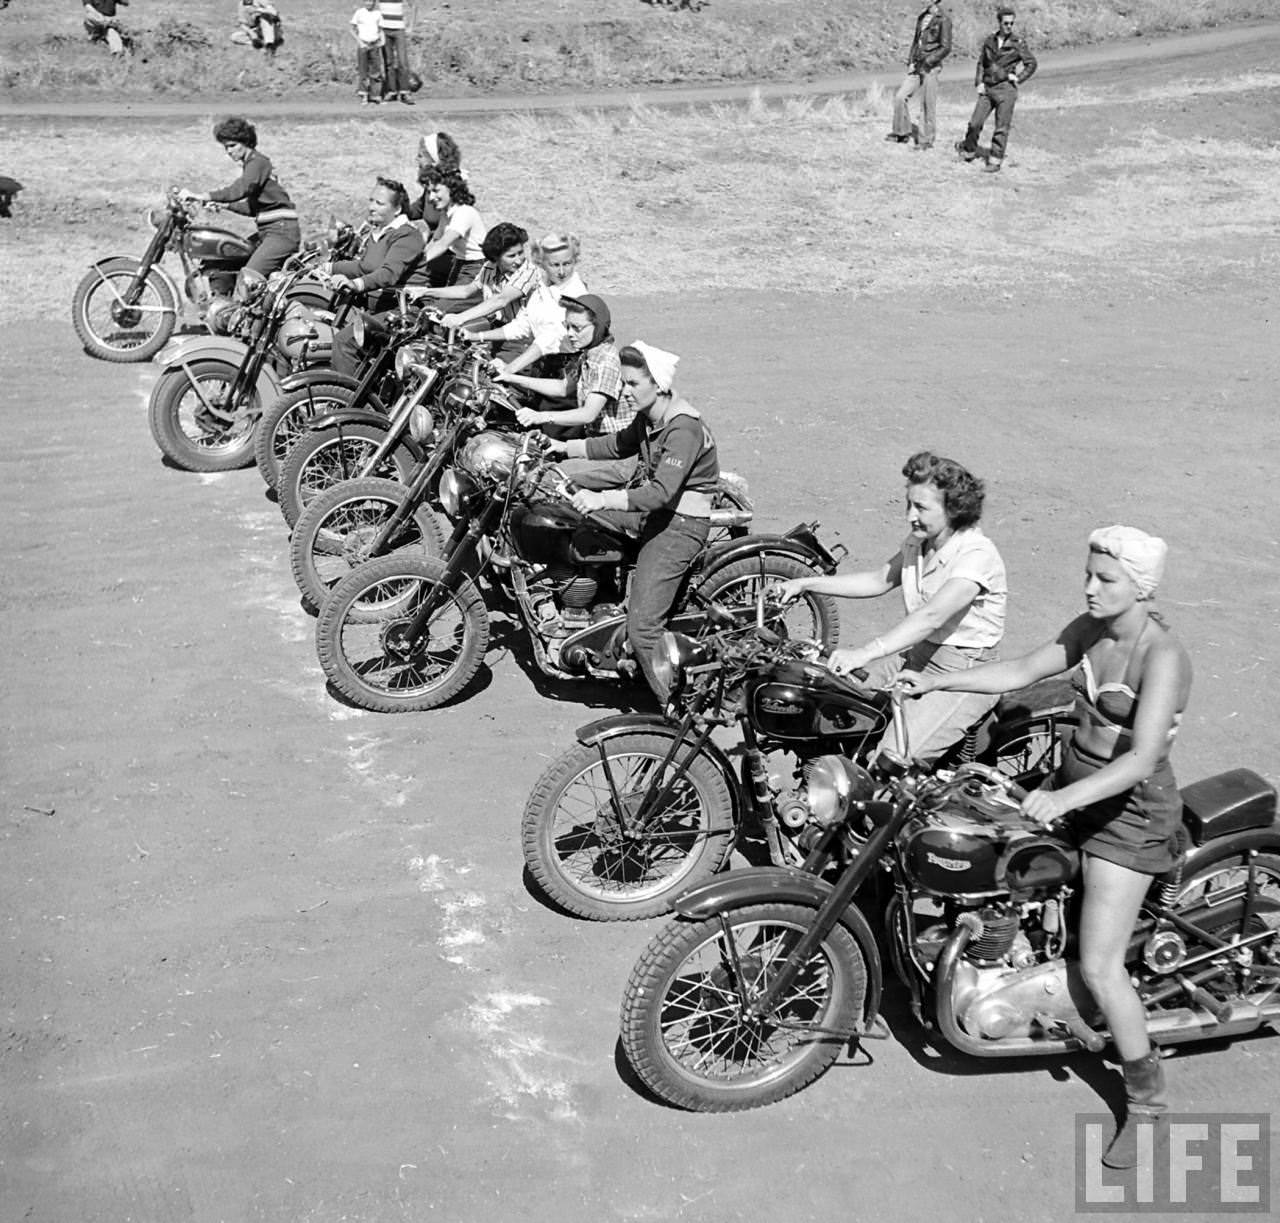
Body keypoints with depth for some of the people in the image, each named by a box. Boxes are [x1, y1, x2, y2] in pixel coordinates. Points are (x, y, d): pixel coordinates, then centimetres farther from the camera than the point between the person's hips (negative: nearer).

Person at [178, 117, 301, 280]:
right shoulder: (250, 164, 21)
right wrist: (223, 204, 13)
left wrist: (202, 196, -32)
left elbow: (240, 190, -28)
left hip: (282, 231, -11)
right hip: (268, 231, 11)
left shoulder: (257, 162, -10)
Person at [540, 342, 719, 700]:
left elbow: (662, 492, -33)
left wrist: (604, 499, -40)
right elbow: (619, 444, 25)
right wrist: (566, 448, 17)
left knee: (641, 629, -16)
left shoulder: (684, 429, -24)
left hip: (680, 524, -10)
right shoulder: (648, 418, 5)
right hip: (651, 510, 10)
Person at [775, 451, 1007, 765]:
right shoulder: (917, 542, 5)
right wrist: (805, 583, 7)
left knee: (892, 760, -26)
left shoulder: (976, 554, -22)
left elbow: (931, 616, -34)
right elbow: (879, 580, 17)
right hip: (916, 656, 9)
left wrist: (864, 653, -44)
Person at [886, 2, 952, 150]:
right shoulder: (922, 17, 12)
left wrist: (927, 63, -15)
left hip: (931, 68, -7)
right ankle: (902, 133, 14)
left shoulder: (943, 19, -9)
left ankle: (926, 140, 8)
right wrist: (910, 62, 11)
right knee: (900, 97, 1)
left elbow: (946, 48, -12)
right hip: (917, 67, 7)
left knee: (927, 105, -2)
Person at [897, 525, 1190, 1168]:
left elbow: (1142, 759, -32)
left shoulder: (1162, 657, -23)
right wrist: (935, 681, -5)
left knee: (1099, 968, -9)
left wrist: (1063, 798, -45)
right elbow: (1021, 670, 6)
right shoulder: (1090, 629, 0)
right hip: (1075, 785, 8)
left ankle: (1144, 1095, 12)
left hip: (1130, 810, -8)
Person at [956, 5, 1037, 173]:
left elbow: (1032, 63, 2)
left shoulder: (1018, 42, -4)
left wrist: (1018, 79, -4)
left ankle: (996, 160, 6)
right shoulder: (990, 40, 6)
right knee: (975, 122, 3)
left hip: (1006, 89, -3)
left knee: (1002, 127, -2)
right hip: (988, 88, 3)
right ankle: (969, 151, 24)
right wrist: (979, 82, 6)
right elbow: (981, 63, 16)